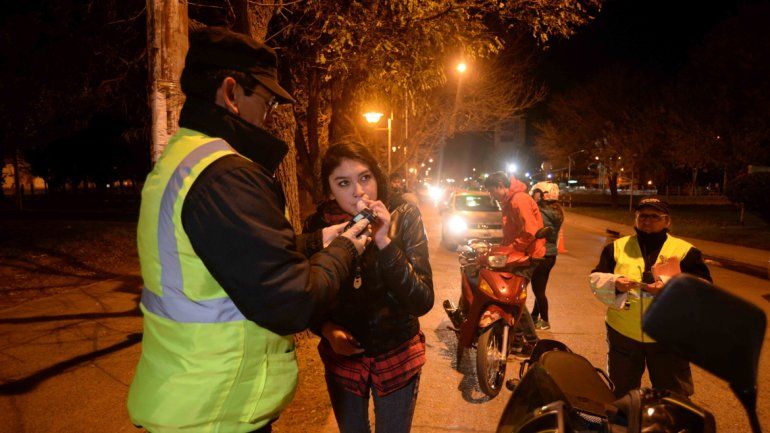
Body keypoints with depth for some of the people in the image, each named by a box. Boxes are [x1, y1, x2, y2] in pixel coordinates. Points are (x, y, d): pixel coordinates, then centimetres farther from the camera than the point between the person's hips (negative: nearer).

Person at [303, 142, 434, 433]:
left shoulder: (403, 217, -16)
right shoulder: (318, 226, -13)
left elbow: (422, 303, -23)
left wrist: (384, 242, -32)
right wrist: (327, 330, -17)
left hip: (397, 357, -1)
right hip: (342, 357, 1)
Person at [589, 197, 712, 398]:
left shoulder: (686, 251, 0)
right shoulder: (617, 247, 5)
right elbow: (596, 280, 1)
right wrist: (614, 283, -21)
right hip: (622, 335, 2)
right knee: (621, 394, 18)